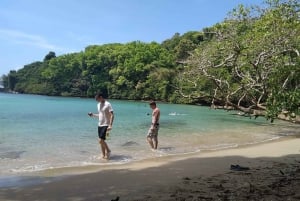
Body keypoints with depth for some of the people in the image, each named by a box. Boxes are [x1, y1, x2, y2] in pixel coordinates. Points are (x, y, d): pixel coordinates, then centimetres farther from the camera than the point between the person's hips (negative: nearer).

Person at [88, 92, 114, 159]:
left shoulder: (108, 104, -12)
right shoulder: (98, 105, 13)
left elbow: (112, 115, -16)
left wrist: (110, 125, -25)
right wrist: (93, 115, 5)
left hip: (105, 125, -8)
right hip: (99, 125, 8)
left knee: (101, 140, -13)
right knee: (101, 141, 8)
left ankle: (108, 151, 9)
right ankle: (103, 155, 18)